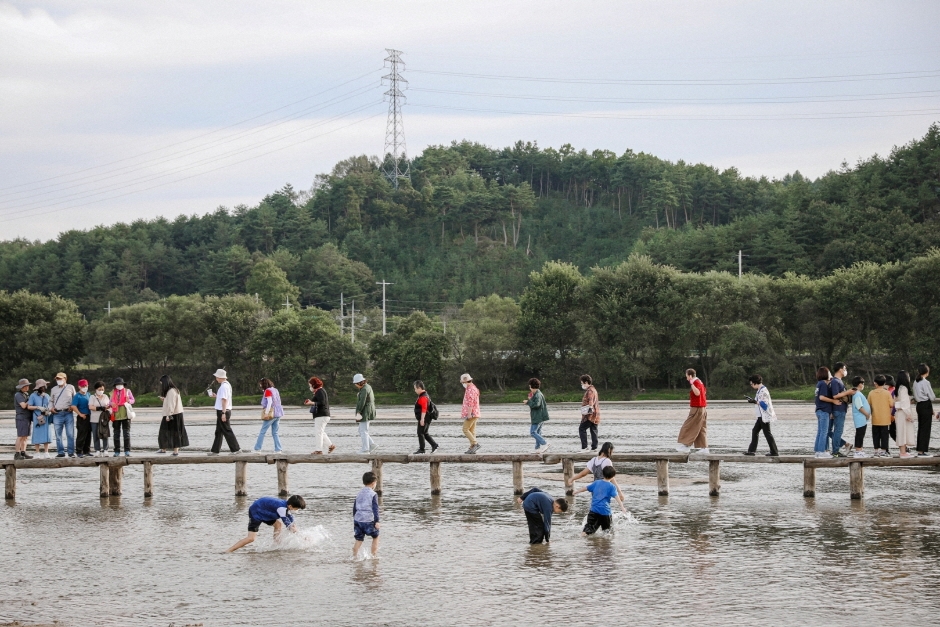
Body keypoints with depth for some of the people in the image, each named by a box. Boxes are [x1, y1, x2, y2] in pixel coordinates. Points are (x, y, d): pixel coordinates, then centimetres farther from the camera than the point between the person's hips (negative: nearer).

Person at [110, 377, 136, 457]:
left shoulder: (127, 391, 7)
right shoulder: (113, 393, 13)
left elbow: (133, 400, 9)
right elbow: (111, 403, 19)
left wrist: (129, 401, -13)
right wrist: (109, 406, -5)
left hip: (125, 415, -3)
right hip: (116, 415, 3)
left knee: (126, 432, -6)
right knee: (116, 433, 6)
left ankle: (127, 451, -5)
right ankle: (117, 452, 11)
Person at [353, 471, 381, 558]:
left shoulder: (359, 493, 12)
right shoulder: (373, 494, -7)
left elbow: (354, 507, 17)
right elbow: (375, 509, -12)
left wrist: (354, 519, 27)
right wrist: (377, 521, -13)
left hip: (358, 520, 5)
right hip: (368, 520, -5)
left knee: (358, 539, 9)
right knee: (375, 537, 14)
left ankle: (354, 556, 3)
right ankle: (374, 555, 14)